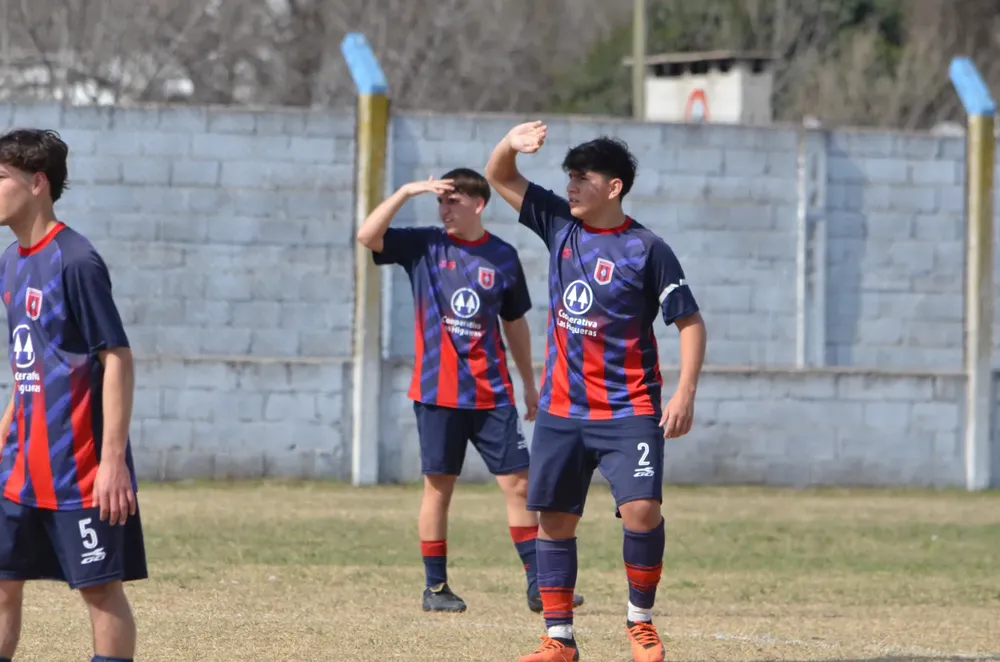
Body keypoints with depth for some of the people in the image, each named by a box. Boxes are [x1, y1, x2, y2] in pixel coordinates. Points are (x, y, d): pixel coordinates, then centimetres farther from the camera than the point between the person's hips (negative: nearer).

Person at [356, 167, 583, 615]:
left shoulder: (503, 257, 6)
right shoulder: (424, 246, 1)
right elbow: (367, 236, -13)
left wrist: (529, 383, 17)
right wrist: (406, 192, -20)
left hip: (492, 393, 2)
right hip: (437, 393, -2)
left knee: (518, 483, 0)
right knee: (438, 486, 1)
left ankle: (538, 585, 4)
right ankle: (435, 587, 10)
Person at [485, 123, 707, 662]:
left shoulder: (647, 249, -8)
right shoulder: (560, 223, 6)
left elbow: (690, 322, -6)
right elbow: (498, 177, 12)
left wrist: (685, 392, -16)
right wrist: (512, 143, -11)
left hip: (628, 410, -5)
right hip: (561, 409, 5)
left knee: (642, 509, -18)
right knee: (554, 518, 3)